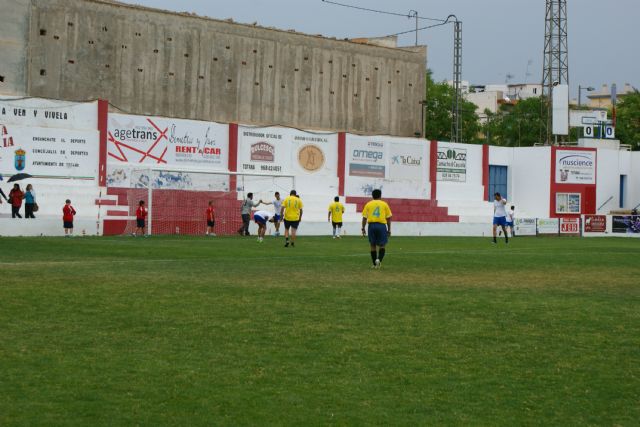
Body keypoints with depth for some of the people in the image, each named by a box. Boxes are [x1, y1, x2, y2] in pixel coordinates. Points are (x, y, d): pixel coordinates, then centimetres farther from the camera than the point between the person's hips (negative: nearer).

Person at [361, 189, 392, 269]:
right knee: (382, 246, 9)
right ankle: (379, 259, -15)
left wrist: (363, 228, 10)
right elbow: (388, 218, 6)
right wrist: (389, 230, 12)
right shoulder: (384, 204, 7)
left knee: (373, 246, 10)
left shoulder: (368, 204, 8)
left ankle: (375, 264, 12)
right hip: (382, 225, -1)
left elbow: (364, 217, 4)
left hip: (372, 225, 1)